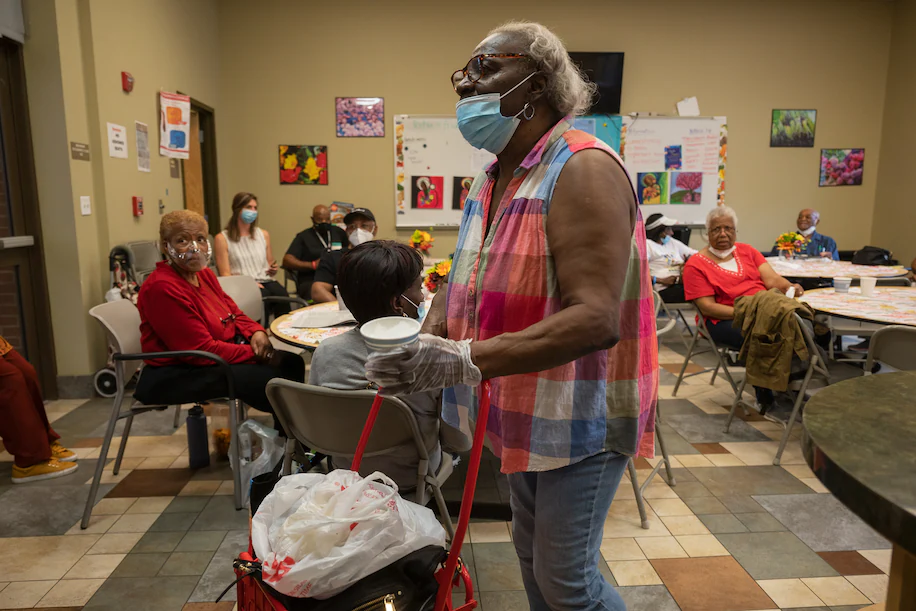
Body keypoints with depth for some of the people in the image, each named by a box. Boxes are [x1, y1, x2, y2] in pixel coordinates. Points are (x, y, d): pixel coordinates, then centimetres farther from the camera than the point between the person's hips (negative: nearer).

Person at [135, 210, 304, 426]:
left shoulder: (204, 274, 7)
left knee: (292, 363, -4)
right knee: (270, 378, -22)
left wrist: (256, 331, -8)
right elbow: (201, 350, -24)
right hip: (178, 375, -9)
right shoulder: (162, 288, -21)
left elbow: (234, 314, 14)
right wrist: (254, 353, -20)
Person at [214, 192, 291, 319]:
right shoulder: (222, 239, 7)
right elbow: (225, 274, 0)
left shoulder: (264, 234, 21)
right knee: (264, 296, -37)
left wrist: (273, 270, 5)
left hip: (266, 281, 4)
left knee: (281, 294, -32)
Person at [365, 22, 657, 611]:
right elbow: (464, 280, 11)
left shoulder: (582, 169, -21)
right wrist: (425, 347, -9)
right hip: (525, 407, 8)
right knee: (531, 548, 24)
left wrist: (466, 360, -37)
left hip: (581, 411, -8)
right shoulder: (492, 177, 7)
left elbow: (596, 318, -30)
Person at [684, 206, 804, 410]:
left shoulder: (747, 251, 18)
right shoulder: (695, 265, 1)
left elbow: (772, 279, 5)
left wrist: (789, 287, -18)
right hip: (725, 320, -4)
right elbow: (707, 307, -7)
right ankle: (765, 397, -14)